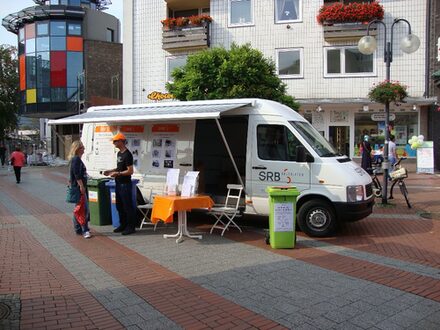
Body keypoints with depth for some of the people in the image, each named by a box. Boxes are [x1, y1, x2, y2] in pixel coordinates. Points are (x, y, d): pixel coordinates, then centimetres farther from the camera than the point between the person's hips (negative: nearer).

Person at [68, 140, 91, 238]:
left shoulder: (77, 159, 18)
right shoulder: (76, 159, -13)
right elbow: (77, 174, -20)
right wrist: (81, 186, -22)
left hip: (80, 187, 11)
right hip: (79, 187, -11)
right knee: (84, 209, -10)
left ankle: (78, 229, 21)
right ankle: (85, 230, -7)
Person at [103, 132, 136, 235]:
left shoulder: (127, 155, -16)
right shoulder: (119, 153, 13)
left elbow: (130, 171, -19)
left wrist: (117, 173, -19)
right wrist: (110, 171, 12)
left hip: (125, 184, -10)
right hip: (119, 184, 10)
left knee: (127, 206, -3)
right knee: (119, 206, 15)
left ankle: (131, 227, 5)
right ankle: (123, 225, 26)